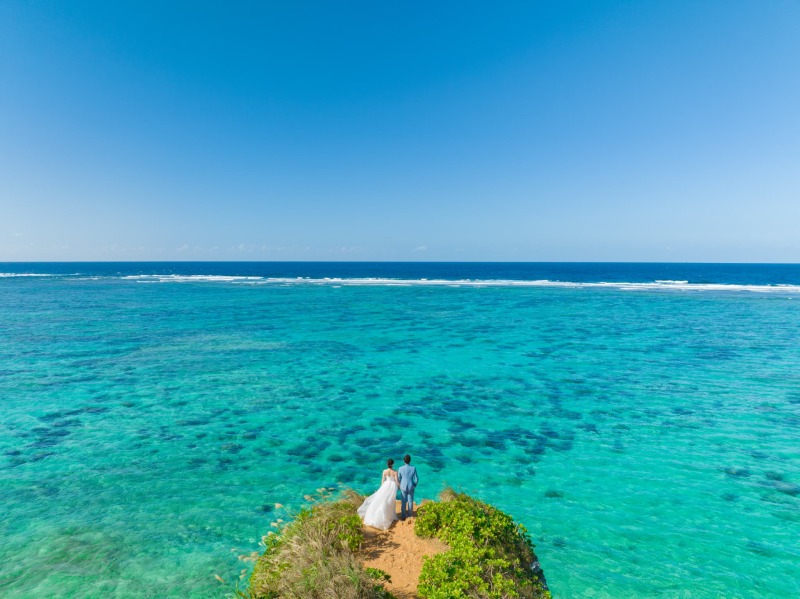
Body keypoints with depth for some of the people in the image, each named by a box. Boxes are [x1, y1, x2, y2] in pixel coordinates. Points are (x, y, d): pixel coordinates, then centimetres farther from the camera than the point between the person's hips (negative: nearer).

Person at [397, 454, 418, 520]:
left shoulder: (401, 468, -18)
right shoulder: (413, 468, -18)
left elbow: (398, 478, -6)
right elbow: (416, 479, -11)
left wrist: (399, 485, 13)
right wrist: (415, 485, 10)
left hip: (403, 487, 0)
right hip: (411, 487, 0)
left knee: (403, 501, 14)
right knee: (410, 501, 19)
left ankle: (403, 516, 22)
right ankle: (410, 513, 34)